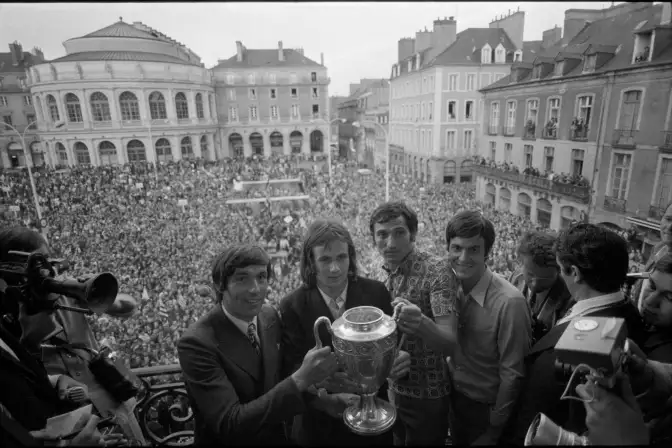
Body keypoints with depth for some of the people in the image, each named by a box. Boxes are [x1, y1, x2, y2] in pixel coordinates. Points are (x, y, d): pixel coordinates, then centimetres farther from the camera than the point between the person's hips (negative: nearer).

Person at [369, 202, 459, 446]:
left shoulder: (436, 270, -21)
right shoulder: (383, 273, -1)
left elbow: (450, 343, -29)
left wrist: (422, 323, -48)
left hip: (427, 396, -5)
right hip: (391, 388, 6)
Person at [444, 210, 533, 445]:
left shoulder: (509, 302, -27)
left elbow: (511, 374, -19)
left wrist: (495, 427, -10)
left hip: (485, 409, -5)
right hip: (454, 400, 5)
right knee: (458, 442, 26)